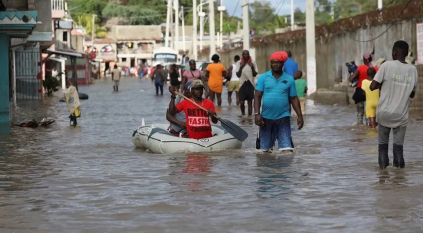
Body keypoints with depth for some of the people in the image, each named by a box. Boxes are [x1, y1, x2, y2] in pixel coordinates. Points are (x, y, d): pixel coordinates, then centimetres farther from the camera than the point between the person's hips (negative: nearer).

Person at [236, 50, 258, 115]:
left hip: (251, 84, 0)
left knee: (250, 102, 2)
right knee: (241, 102, -5)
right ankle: (243, 114, 19)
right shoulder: (239, 63, 0)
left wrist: (252, 67, -15)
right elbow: (238, 75, -3)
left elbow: (255, 74, 0)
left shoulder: (253, 63, 0)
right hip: (242, 83, 0)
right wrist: (241, 67, -15)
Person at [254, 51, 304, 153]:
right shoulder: (263, 78, 2)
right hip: (266, 117, 0)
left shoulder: (289, 79, 4)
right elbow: (258, 96, -1)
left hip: (283, 117, 0)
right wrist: (257, 114, -11)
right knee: (265, 148, 9)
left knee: (286, 147, -9)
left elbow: (294, 98, 8)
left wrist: (299, 116, 1)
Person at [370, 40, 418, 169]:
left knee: (383, 143, 12)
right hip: (401, 115, 1)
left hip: (385, 112, -1)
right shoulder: (413, 70, 2)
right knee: (398, 144, 6)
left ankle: (383, 166, 7)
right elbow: (412, 94, 12)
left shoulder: (387, 65, -8)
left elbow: (372, 86, -8)